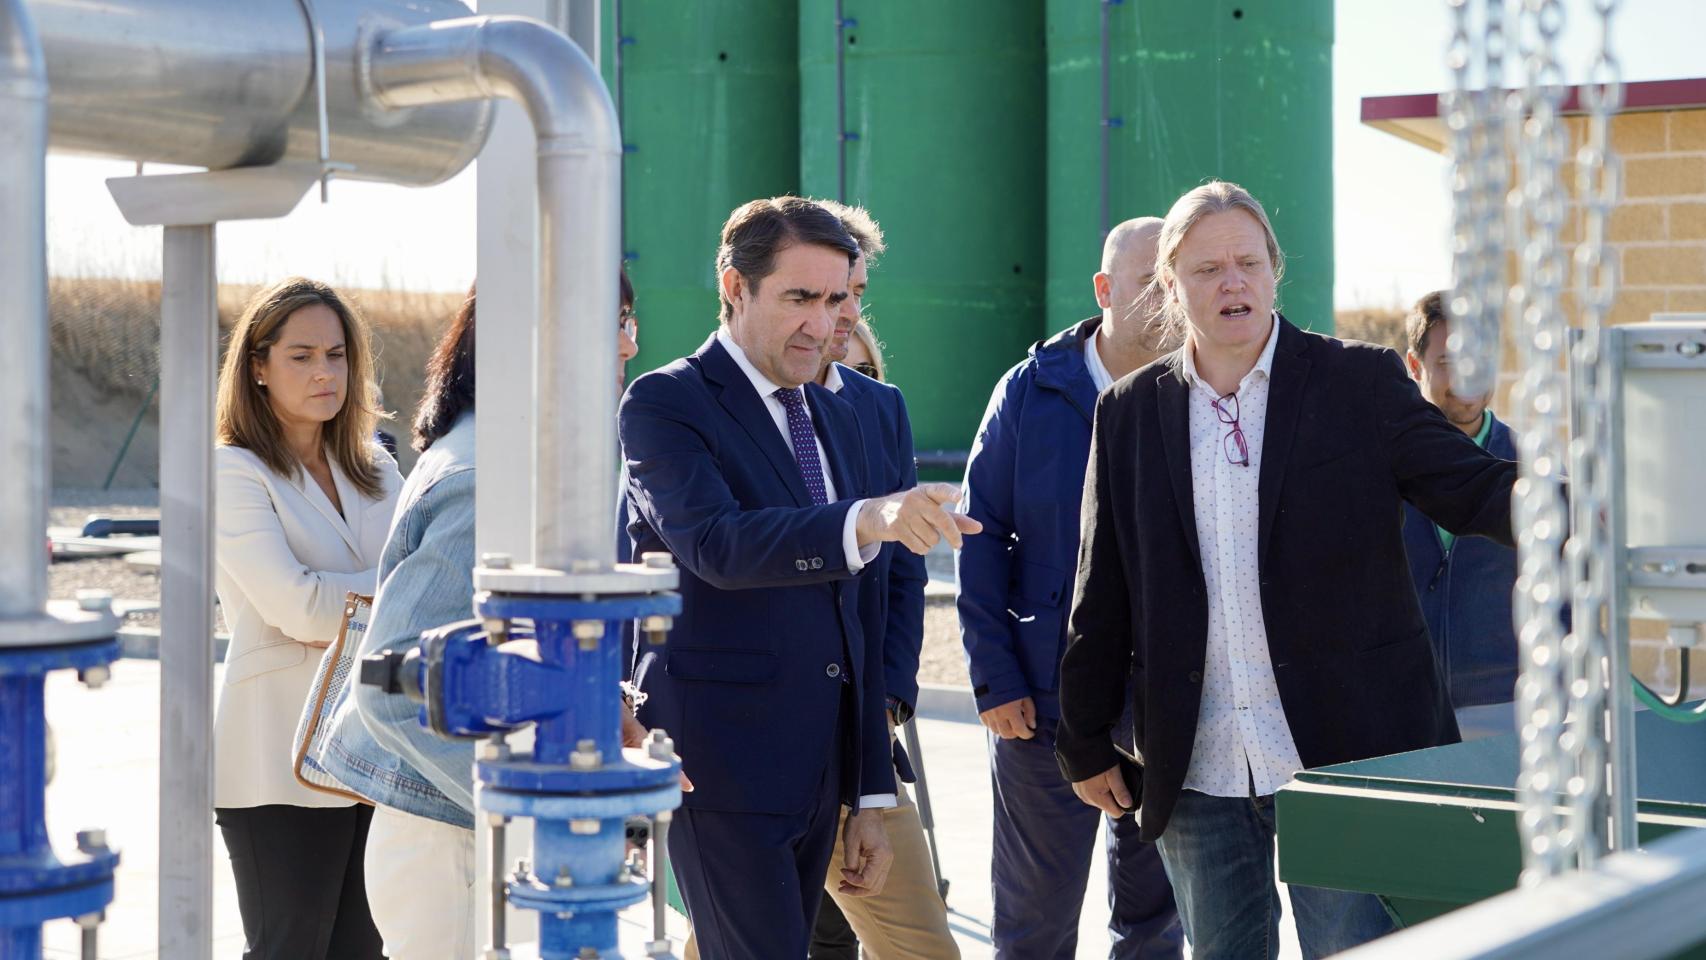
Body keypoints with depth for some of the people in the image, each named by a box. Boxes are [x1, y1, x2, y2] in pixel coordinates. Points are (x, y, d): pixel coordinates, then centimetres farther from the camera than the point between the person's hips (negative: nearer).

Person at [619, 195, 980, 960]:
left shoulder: (835, 417, 17)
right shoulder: (665, 402, -6)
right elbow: (716, 544, -25)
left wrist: (870, 793, 17)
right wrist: (869, 520, -41)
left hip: (819, 771, 7)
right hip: (719, 769, -7)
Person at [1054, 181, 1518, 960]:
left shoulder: (1360, 383, 1)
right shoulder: (1131, 413, 7)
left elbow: (1473, 489, -7)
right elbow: (1102, 597, 10)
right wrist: (1086, 744, 12)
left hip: (1344, 755, -3)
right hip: (1196, 775, 3)